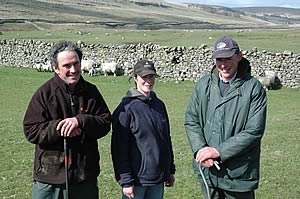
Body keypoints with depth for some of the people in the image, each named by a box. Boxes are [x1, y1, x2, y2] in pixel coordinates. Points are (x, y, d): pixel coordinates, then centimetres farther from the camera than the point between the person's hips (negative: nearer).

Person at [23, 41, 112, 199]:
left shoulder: (91, 91, 2)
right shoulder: (44, 93, -7)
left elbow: (106, 122, -1)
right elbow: (31, 131, -9)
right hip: (50, 175, -3)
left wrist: (81, 121, -18)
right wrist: (59, 127, -23)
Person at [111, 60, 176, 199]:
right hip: (137, 179, -6)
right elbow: (119, 148, -12)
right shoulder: (126, 108, -11)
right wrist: (125, 181, -15)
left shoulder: (159, 104, 8)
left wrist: (170, 170, 16)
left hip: (159, 178, 6)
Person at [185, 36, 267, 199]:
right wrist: (200, 149, -14)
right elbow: (190, 120, 3)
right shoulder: (204, 84, 3)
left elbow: (254, 131, -15)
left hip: (238, 173, -3)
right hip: (207, 169, 4)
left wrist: (219, 151, -18)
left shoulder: (253, 88, -10)